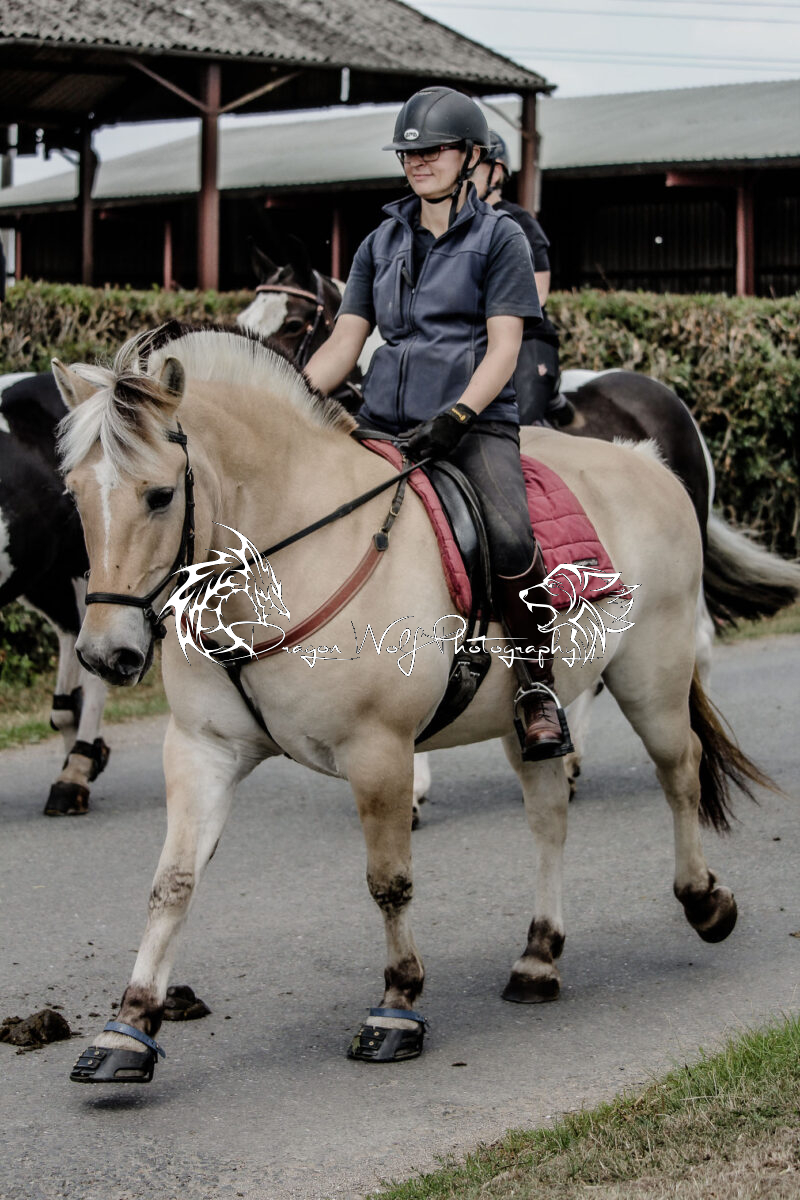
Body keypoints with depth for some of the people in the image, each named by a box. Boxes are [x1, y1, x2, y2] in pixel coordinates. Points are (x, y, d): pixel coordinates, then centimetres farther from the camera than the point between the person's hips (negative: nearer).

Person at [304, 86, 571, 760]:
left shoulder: (499, 237, 6)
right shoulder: (382, 244, 19)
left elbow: (503, 348, -4)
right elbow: (343, 346, 16)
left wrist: (456, 417, -19)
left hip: (476, 421, -5)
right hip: (385, 422, 5)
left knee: (509, 538, -33)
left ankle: (539, 691, -15)